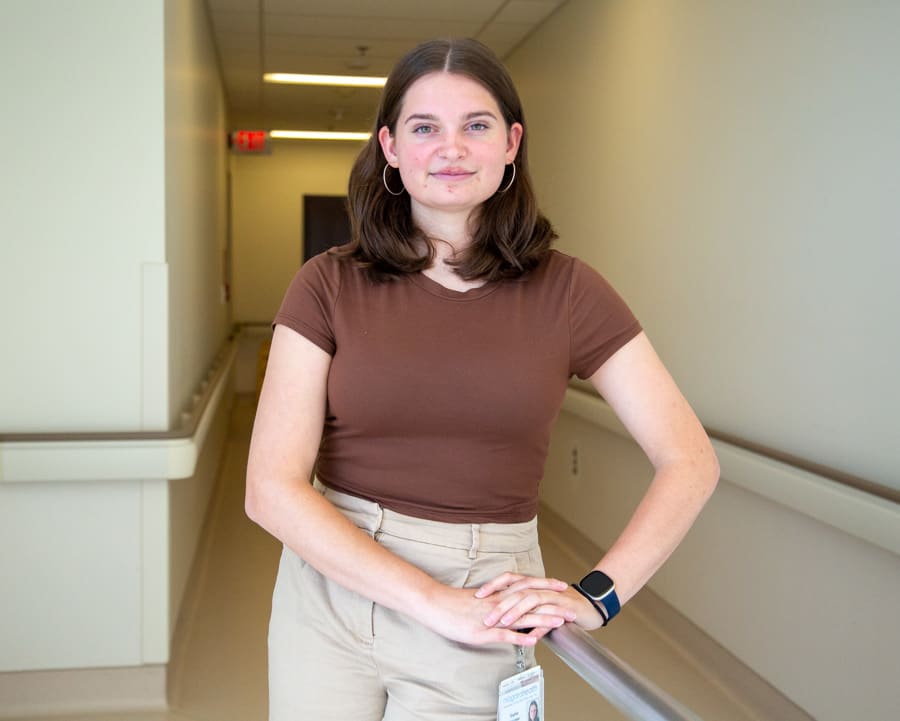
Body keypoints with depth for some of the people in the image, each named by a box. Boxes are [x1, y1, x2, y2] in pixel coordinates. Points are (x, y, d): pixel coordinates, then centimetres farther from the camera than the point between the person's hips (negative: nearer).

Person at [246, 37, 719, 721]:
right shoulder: (330, 286, -5)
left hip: (486, 601, 0)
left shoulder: (565, 291, -4)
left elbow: (691, 462, -3)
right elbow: (272, 488, -11)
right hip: (332, 585, 1)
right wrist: (434, 601, -19)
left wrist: (598, 594, -16)